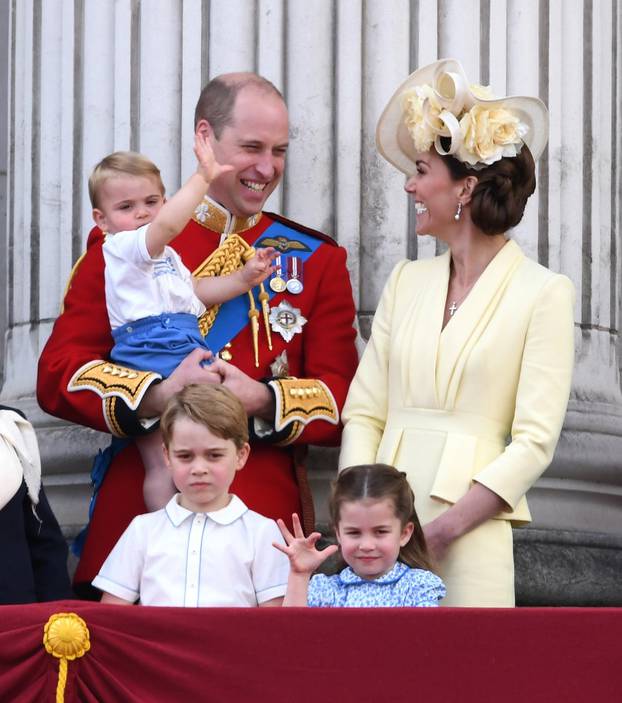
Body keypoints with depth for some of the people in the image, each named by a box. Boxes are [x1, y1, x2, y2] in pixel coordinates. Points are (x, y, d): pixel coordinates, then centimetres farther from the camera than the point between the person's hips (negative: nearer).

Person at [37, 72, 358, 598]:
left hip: (268, 521, 1)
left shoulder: (315, 261, 12)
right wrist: (157, 396, -17)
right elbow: (59, 375, 0)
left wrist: (262, 400, -15)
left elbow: (345, 403, 5)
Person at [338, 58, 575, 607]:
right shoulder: (407, 281, 14)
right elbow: (363, 412, 10)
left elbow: (535, 442, -8)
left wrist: (440, 531, -15)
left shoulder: (544, 293, -2)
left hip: (469, 534, -4)